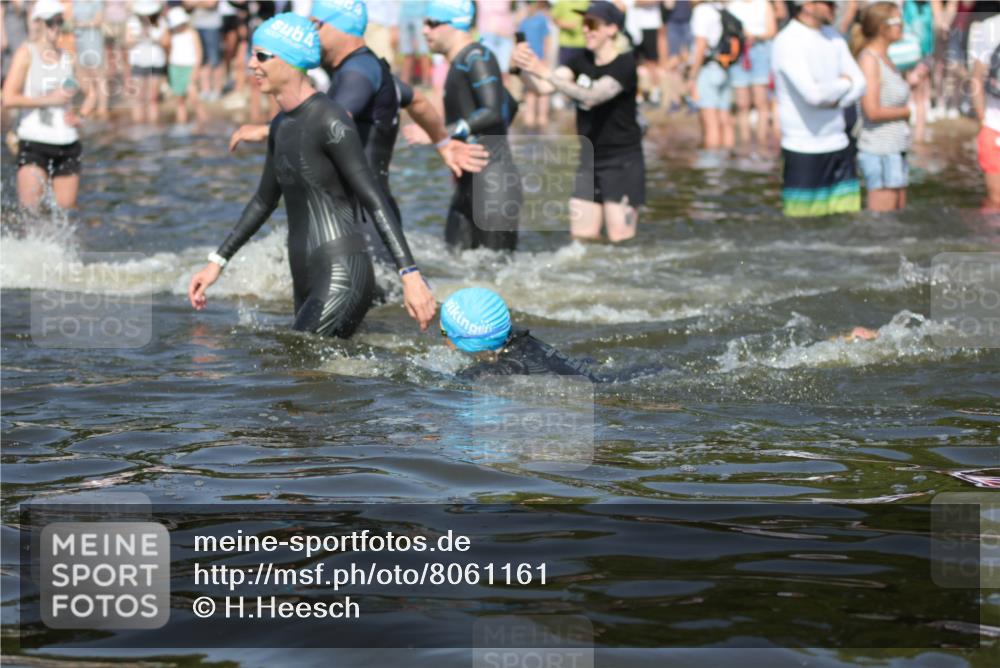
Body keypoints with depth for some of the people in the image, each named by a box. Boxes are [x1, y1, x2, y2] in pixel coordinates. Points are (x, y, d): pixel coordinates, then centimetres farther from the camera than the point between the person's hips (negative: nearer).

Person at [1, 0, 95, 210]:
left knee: (66, 208, 3)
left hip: (67, 145, 4)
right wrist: (48, 100, -12)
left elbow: (92, 93, 21)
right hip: (34, 143, -4)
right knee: (30, 209, -15)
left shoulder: (68, 57, 10)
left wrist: (80, 116, 2)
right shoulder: (26, 53, -2)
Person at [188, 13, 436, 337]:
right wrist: (217, 262, 28)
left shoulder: (329, 122, -12)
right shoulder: (281, 126, 15)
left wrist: (410, 274, -24)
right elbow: (265, 200, 28)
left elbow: (375, 202, -17)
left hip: (342, 278, -9)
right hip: (307, 282, 9)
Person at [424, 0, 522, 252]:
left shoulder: (477, 58, -11)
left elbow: (494, 112, -23)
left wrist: (445, 133, -27)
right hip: (470, 182, 10)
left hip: (492, 180, -10)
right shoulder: (461, 61, 18)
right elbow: (509, 104, 27)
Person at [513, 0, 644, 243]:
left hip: (622, 161, -6)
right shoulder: (582, 62, 6)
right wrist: (524, 69, -29)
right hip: (588, 159, 6)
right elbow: (542, 87, -7)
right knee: (582, 237, 1)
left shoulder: (625, 66, -14)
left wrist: (546, 73, -39)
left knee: (620, 239, -6)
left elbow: (593, 95, -30)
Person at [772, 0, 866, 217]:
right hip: (805, 151, -7)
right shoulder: (787, 43, -13)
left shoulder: (833, 37, 11)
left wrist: (835, 100, -11)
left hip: (839, 144, 7)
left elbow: (860, 84, 8)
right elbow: (813, 93, -23)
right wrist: (844, 84, -5)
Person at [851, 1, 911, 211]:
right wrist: (907, 111, -9)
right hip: (879, 150, -9)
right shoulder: (869, 59, -14)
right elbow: (872, 111, -20)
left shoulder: (885, 60, 13)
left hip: (895, 149, 9)